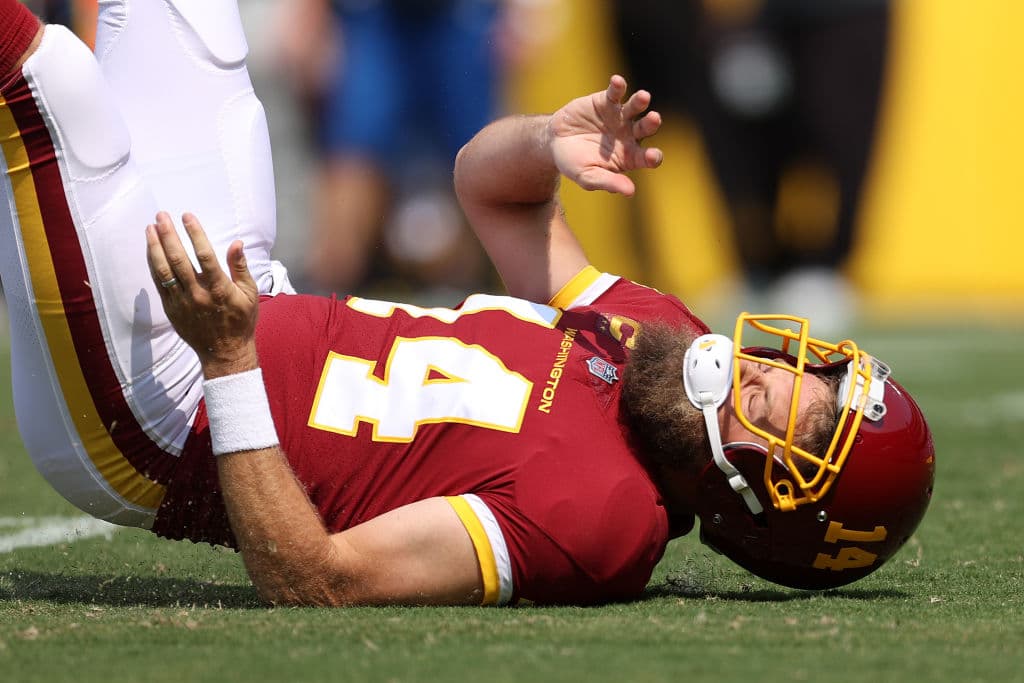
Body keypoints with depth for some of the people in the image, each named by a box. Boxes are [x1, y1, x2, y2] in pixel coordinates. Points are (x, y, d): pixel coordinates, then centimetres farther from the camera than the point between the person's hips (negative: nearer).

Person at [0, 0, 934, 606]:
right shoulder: (659, 336, -5)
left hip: (154, 432, -8)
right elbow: (487, 185, 10)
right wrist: (552, 145, -15)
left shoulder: (594, 515, -31)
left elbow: (319, 579, -37)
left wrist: (228, 362, -40)